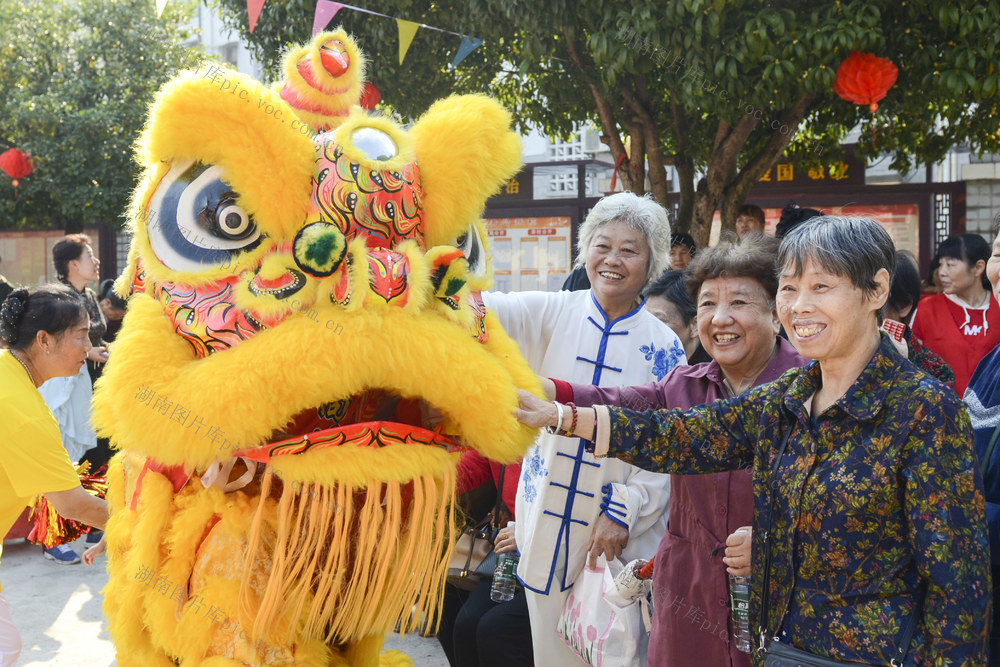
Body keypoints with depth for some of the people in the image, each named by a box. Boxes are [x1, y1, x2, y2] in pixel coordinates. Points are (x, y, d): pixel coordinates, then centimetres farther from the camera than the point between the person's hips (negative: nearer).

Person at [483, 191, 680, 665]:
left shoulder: (663, 347, -2)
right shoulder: (553, 314, 0)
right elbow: (486, 310, -18)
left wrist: (625, 510, -13)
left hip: (620, 536, -1)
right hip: (547, 524, 1)